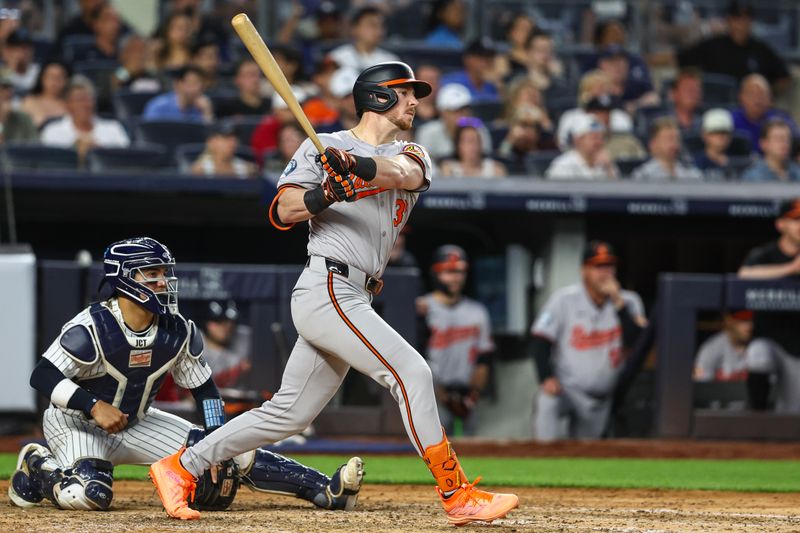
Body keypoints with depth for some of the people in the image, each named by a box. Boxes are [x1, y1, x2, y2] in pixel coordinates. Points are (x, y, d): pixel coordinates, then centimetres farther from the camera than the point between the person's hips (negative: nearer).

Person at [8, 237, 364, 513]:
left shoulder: (178, 332, -8)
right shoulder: (91, 329, -25)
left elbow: (204, 389, 1)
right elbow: (43, 376, -26)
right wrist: (94, 406, -36)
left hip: (135, 424, 5)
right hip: (75, 423, -5)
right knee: (90, 495, -35)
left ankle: (324, 490, -11)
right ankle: (38, 468, -3)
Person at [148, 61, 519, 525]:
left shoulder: (411, 155, 18)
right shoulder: (322, 147, 4)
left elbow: (405, 174, -8)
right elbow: (281, 212, -4)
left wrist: (358, 167, -29)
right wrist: (324, 195, -23)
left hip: (354, 302, 7)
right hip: (326, 289, -7)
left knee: (289, 413, 9)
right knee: (411, 372, -17)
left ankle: (180, 468, 18)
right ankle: (457, 495, -16)